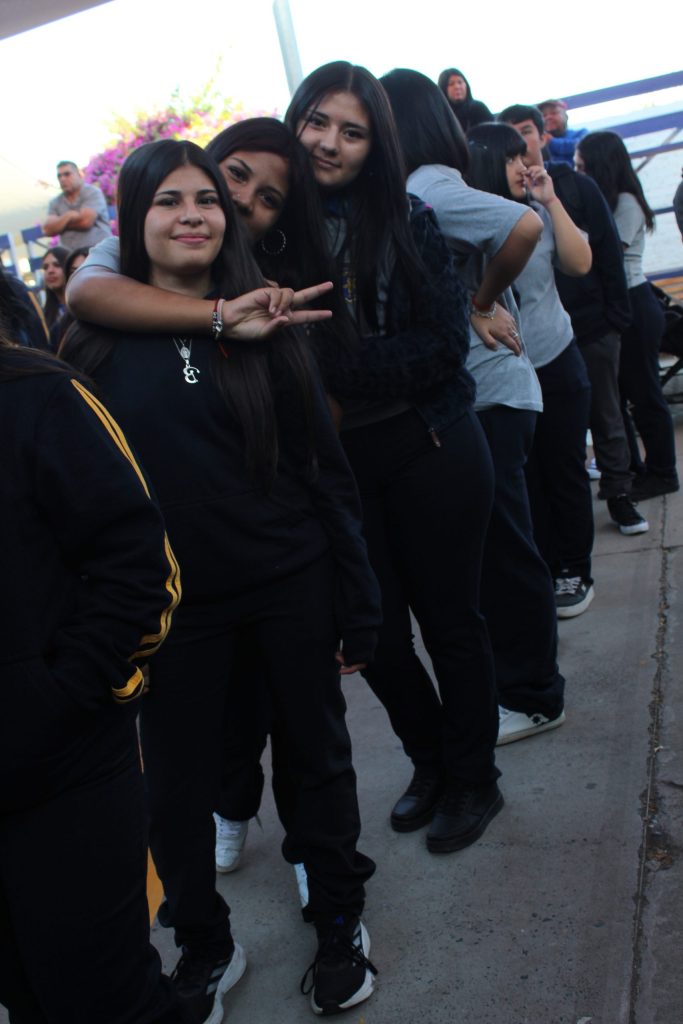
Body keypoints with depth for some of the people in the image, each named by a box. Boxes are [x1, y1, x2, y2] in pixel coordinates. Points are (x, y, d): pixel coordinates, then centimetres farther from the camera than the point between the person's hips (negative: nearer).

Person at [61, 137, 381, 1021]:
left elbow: (324, 465, -1)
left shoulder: (264, 321, -1)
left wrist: (357, 602, -3)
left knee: (318, 753, 13)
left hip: (291, 583, 0)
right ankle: (204, 950, 35)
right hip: (175, 605, 0)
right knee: (175, 789, 10)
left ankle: (338, 923, 37)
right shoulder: (97, 342, -1)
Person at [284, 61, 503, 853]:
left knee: (449, 620, 9)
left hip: (429, 451, -2)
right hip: (337, 464, 3)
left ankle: (473, 781, 31)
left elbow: (443, 344, -12)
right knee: (376, 633, 11)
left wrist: (330, 365, -17)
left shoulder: (406, 221, -5)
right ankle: (430, 766, 37)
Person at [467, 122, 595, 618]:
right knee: (526, 480, 7)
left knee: (565, 470, 9)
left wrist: (551, 200, -8)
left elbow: (580, 262, -6)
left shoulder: (537, 212, 1)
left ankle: (574, 572, 21)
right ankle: (543, 572, 22)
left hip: (558, 363, 3)